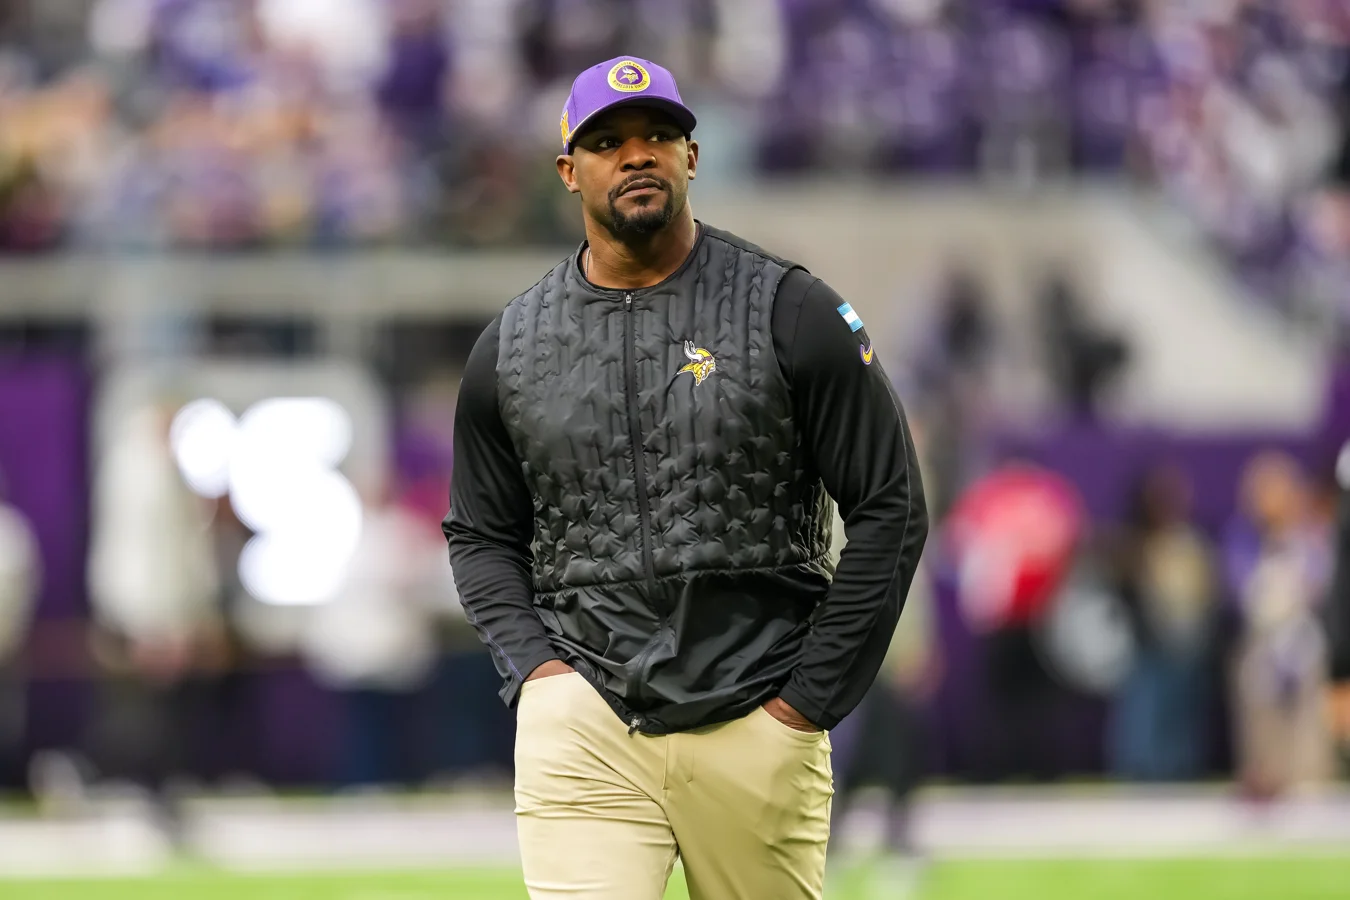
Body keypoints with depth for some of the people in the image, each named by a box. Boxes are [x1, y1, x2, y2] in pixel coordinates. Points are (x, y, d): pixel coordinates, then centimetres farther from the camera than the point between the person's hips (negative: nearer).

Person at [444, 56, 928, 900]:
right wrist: (532, 664, 1)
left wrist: (810, 698, -5)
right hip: (580, 727, 1)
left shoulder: (792, 313, 0)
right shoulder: (510, 347, 9)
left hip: (757, 733, -1)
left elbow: (892, 510, -1)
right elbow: (481, 534, 20)